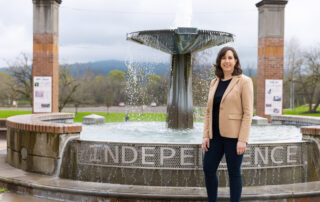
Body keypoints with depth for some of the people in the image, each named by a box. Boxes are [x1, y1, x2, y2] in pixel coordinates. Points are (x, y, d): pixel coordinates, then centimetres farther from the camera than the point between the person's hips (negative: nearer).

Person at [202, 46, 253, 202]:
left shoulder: (244, 81, -5)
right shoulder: (214, 83, 12)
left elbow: (248, 113, -10)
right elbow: (209, 111, 12)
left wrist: (243, 140, -16)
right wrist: (206, 135, 4)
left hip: (233, 136, -6)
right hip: (215, 135, 6)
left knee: (234, 173, 4)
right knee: (208, 169, 9)